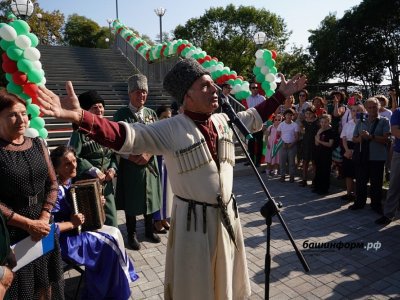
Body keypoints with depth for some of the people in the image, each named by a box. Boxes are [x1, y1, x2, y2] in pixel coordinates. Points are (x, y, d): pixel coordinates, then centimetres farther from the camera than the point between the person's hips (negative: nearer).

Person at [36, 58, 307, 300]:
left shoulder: (224, 121, 2)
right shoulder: (170, 129, -17)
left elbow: (253, 118, 19)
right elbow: (126, 136, -27)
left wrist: (280, 95, 24)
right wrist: (79, 117, -40)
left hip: (227, 216, 6)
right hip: (193, 220, -5)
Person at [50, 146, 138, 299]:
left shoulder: (69, 182, 2)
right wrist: (72, 224, -24)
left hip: (77, 228, 9)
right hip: (63, 239, -8)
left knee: (114, 233, 0)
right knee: (108, 244, -14)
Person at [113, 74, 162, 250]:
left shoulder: (151, 114, 6)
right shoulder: (121, 114, -6)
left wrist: (148, 154, -12)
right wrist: (133, 156, -16)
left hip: (150, 164, 4)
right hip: (130, 165, -3)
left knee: (151, 197, 14)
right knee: (131, 201, 7)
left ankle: (149, 230, 33)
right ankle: (132, 234, 25)